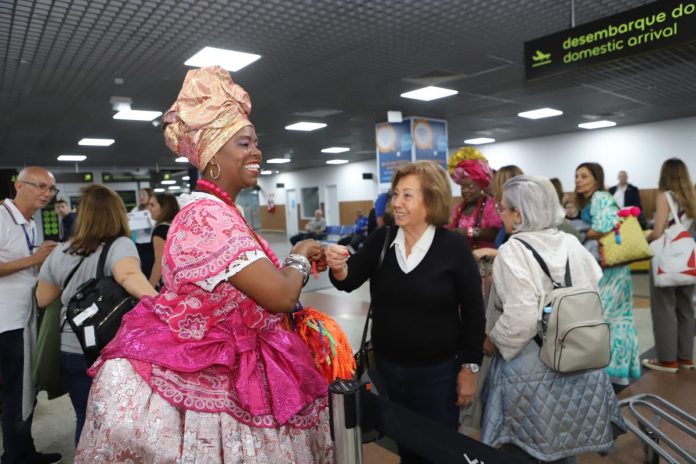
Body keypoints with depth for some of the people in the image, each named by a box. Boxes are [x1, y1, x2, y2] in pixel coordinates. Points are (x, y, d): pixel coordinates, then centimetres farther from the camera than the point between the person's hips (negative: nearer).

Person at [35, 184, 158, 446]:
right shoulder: (119, 245, -14)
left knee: (86, 418, 18)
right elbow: (129, 275, -36)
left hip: (71, 352, 4)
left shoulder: (60, 252, 1)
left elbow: (43, 300, 11)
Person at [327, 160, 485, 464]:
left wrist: (470, 367, -6)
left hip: (437, 370, -3)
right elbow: (349, 282, -10)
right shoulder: (381, 239, -4)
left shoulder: (453, 246, -13)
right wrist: (338, 267, -32)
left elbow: (473, 311, -8)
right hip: (387, 366, 4)